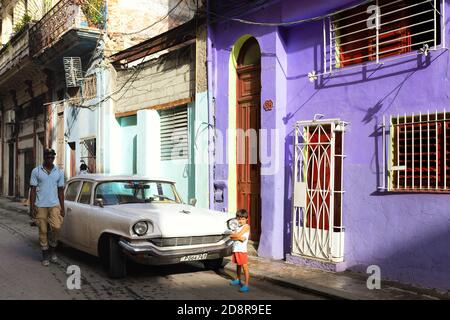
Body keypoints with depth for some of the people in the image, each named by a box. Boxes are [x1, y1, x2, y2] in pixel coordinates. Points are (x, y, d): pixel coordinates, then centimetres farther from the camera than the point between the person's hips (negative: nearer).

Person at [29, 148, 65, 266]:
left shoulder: (59, 172, 6)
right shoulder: (36, 171, 0)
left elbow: (61, 190, 9)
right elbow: (33, 190, -1)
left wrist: (62, 207, 6)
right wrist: (32, 206, -8)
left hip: (54, 205, 1)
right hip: (40, 206, -1)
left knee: (56, 227, -14)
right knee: (43, 231, 2)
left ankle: (52, 250, 10)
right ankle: (45, 255, 15)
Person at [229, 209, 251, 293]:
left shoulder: (246, 226, -7)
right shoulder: (238, 227, 15)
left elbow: (237, 235, -17)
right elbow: (231, 237, 2)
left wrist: (233, 235, 2)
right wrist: (239, 238, -14)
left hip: (242, 250, -8)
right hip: (235, 249, 8)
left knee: (244, 267, -9)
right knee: (238, 265, 22)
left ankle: (246, 285, -11)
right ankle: (238, 280, 39)